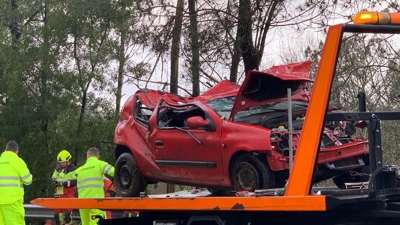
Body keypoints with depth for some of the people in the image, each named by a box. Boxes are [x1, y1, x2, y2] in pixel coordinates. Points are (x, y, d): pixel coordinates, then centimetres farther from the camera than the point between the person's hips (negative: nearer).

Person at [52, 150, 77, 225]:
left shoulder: (73, 169, -6)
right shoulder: (58, 168, 14)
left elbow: (75, 181, -13)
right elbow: (53, 178, 18)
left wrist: (65, 183, -21)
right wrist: (55, 181, -5)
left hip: (69, 193, -7)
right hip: (59, 193, 7)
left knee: (67, 210, -16)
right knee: (58, 211, 7)